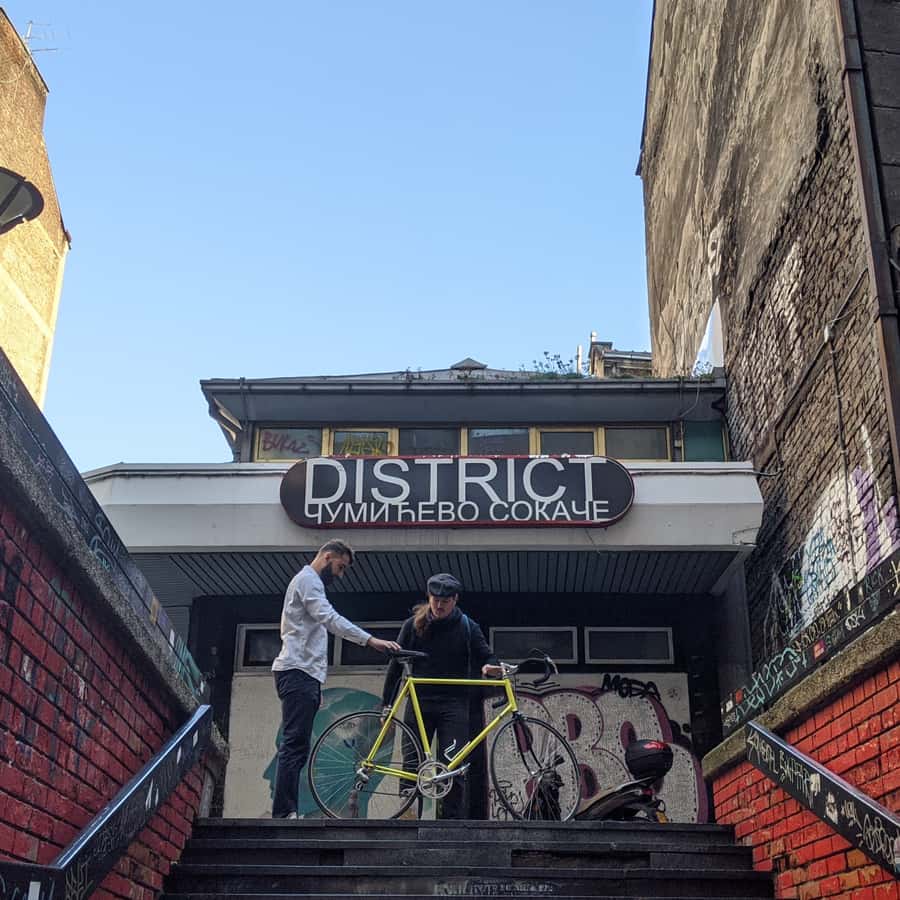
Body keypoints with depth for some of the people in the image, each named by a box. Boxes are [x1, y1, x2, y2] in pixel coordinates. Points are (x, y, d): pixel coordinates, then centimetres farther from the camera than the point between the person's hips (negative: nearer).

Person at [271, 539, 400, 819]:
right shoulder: (307, 579, -5)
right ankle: (283, 814, -18)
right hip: (297, 672, -11)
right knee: (295, 745, -15)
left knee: (296, 749, 7)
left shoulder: (310, 582, 29)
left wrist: (315, 686, 26)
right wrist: (370, 640, -28)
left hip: (303, 674, 11)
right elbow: (330, 618, -21)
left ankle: (286, 815, 7)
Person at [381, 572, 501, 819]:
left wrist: (491, 666, -22)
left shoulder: (467, 627, 4)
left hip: (453, 705, -1)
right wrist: (387, 704, 3)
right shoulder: (414, 625, 5)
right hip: (419, 702, 1)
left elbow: (485, 655, 3)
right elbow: (396, 664, 7)